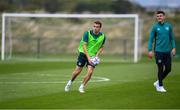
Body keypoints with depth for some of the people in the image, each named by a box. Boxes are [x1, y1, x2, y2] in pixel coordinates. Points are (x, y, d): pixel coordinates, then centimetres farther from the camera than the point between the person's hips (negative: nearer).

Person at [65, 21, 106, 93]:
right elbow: (84, 46, -17)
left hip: (93, 56, 2)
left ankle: (82, 87, 4)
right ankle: (70, 82, 29)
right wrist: (88, 57, -26)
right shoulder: (87, 34, -15)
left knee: (90, 72, -16)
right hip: (83, 54, -2)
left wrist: (97, 55, -7)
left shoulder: (102, 36, -5)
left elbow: (101, 47, 9)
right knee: (77, 71, -1)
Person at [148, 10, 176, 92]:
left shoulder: (168, 26, 6)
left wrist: (173, 47, 3)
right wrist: (150, 50, -8)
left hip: (167, 51, 4)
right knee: (161, 69, -2)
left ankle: (158, 82, 25)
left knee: (168, 69, 5)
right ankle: (160, 86, 11)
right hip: (159, 51, -4)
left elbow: (172, 38, 13)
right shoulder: (155, 27, -2)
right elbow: (151, 39, -1)